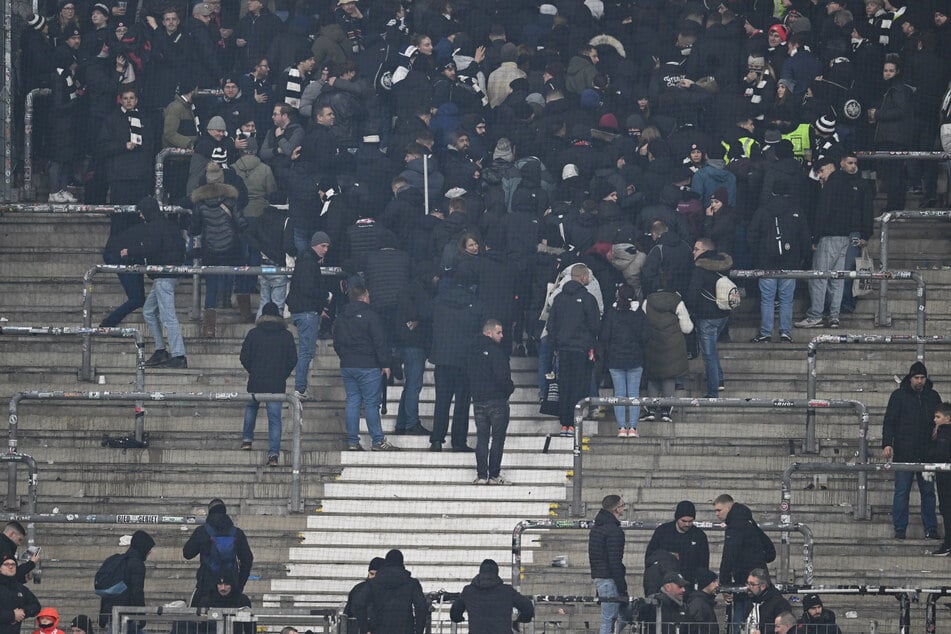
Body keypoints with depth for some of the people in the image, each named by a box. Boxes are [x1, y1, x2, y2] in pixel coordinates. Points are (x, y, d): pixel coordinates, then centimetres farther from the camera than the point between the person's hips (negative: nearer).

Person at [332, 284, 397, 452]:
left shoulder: (340, 318, 11)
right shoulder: (370, 316, -10)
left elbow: (336, 344, 17)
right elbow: (379, 342, -12)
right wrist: (385, 364, -7)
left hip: (347, 367, 6)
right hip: (368, 367, -6)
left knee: (352, 402, 8)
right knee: (371, 403, -4)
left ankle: (352, 441, 5)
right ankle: (378, 441, -3)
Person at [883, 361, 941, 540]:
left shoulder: (933, 397, 11)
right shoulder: (899, 396, 3)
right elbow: (889, 422, 0)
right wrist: (887, 444, -12)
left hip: (926, 453, 2)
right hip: (904, 453, -2)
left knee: (928, 492, 3)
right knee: (902, 492, -1)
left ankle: (931, 528, 7)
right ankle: (900, 529, 3)